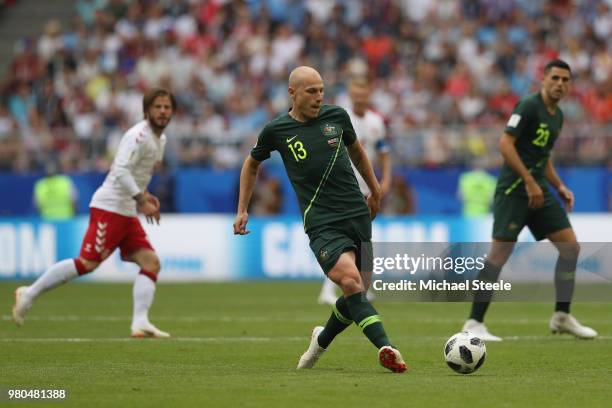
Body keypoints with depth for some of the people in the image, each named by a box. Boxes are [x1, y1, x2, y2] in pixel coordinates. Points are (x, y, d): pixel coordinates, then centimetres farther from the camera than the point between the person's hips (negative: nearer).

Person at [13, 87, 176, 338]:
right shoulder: (139, 135, -13)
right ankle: (30, 294, -3)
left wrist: (143, 196, 15)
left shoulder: (160, 140, 17)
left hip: (127, 213, 9)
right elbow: (121, 170, -24)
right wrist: (141, 199, -28)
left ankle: (140, 323, -10)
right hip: (109, 207, -9)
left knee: (151, 262, -3)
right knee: (87, 263, -14)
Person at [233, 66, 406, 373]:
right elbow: (252, 164, 19)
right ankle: (385, 348, -35)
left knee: (357, 295, 6)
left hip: (358, 216, 4)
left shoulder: (337, 116, 6)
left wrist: (375, 191, 31)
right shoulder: (276, 130, 0)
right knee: (351, 281, -26)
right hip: (321, 224, -4)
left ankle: (322, 340, 33)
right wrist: (242, 210, 16)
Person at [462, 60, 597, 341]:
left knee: (570, 246, 2)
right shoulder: (528, 107, -11)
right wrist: (529, 182, -22)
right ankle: (474, 323, -6)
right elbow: (505, 144, -19)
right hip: (514, 189, -9)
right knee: (500, 253, -11)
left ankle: (562, 317, 11)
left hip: (539, 190, 9)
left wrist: (559, 186, 15)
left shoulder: (557, 116, 16)